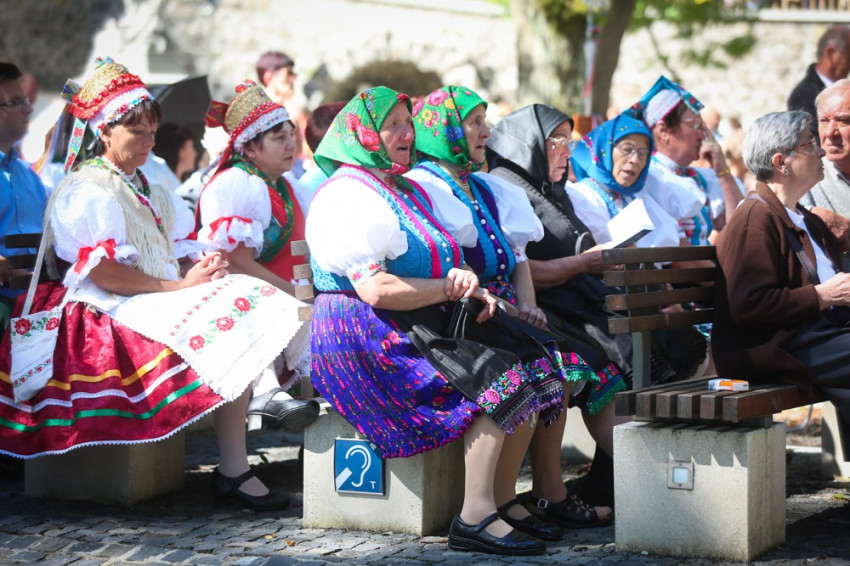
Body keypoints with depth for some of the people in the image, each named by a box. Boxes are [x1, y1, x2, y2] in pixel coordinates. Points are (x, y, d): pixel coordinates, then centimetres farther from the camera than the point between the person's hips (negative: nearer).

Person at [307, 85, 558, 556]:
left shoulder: (408, 190, 22)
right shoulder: (345, 196, -10)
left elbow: (448, 262, 23)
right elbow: (375, 289, -20)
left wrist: (473, 290, 0)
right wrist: (449, 290, -13)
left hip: (426, 325, 9)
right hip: (365, 338, -9)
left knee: (531, 371, -9)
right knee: (502, 381, -23)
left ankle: (501, 500, -7)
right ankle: (475, 518, -26)